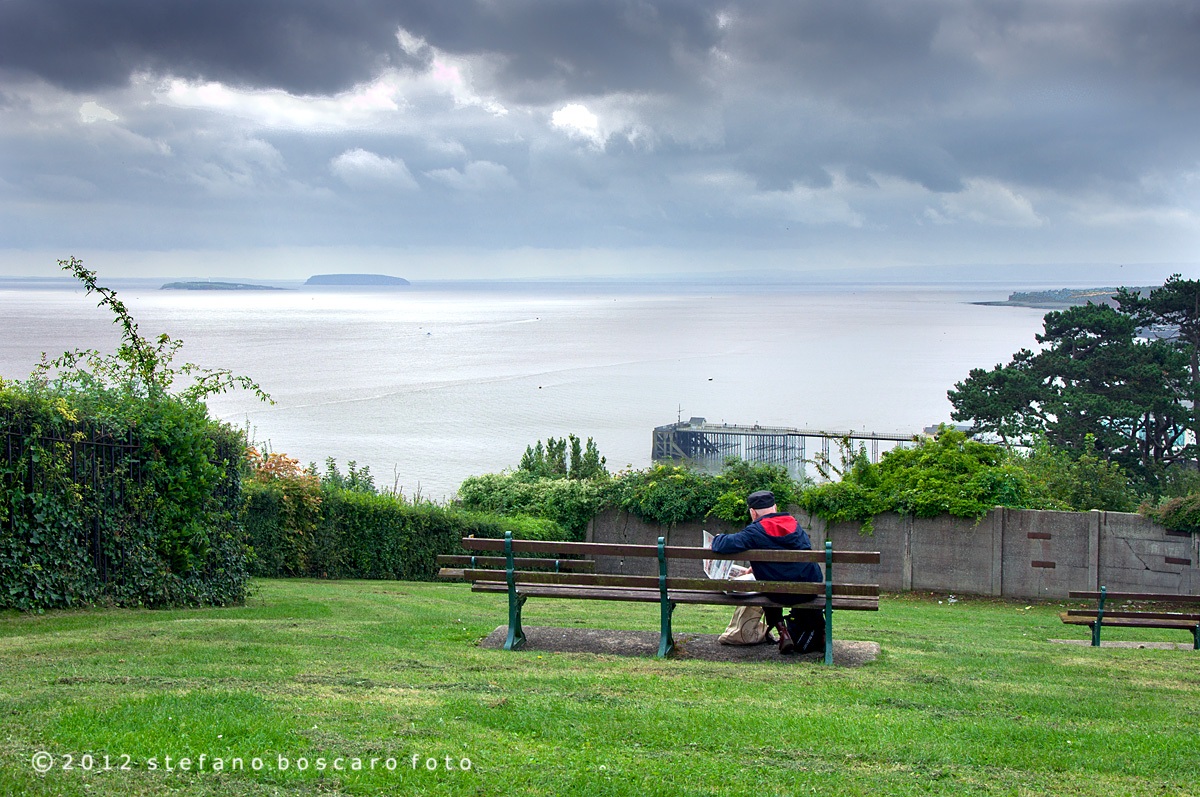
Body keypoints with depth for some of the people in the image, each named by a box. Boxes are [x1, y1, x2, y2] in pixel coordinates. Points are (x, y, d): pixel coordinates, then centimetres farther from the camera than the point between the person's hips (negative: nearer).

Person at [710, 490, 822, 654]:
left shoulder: (755, 531, -9)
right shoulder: (794, 524, 10)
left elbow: (726, 545, -19)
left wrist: (717, 540, 6)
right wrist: (755, 567, 32)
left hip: (782, 595, -4)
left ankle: (783, 633, 20)